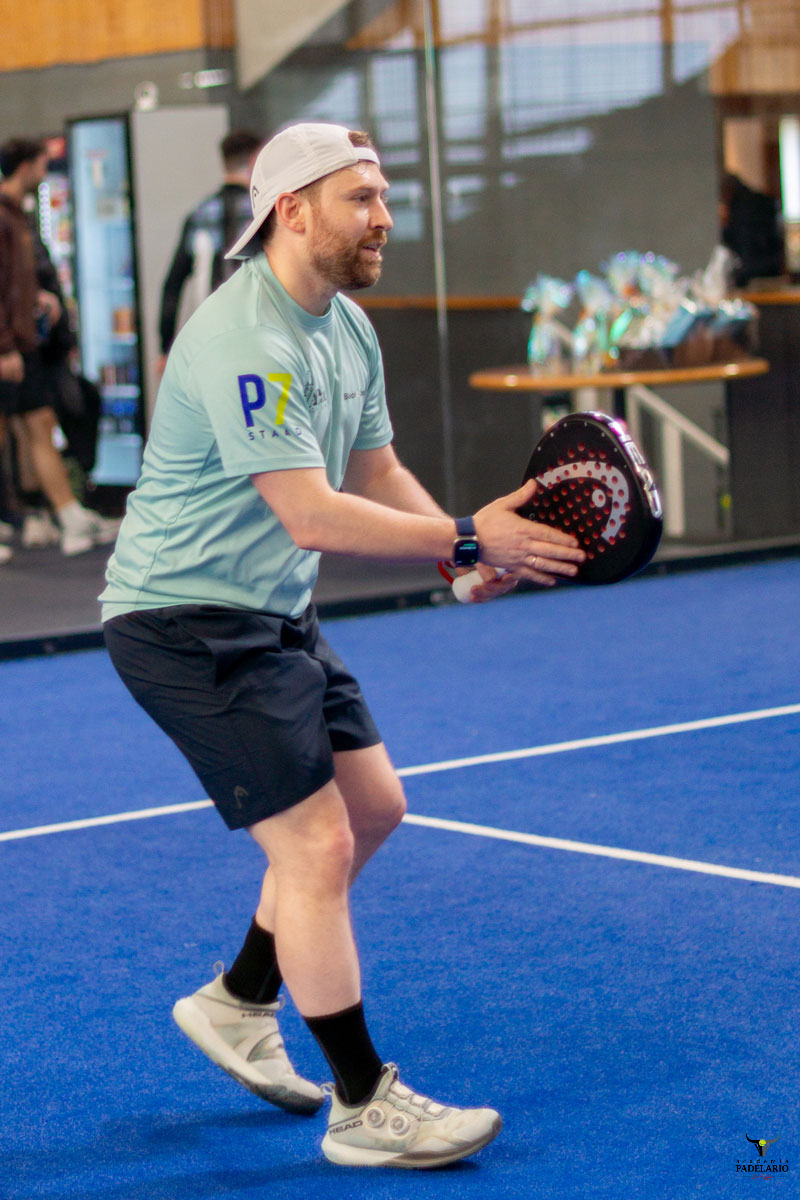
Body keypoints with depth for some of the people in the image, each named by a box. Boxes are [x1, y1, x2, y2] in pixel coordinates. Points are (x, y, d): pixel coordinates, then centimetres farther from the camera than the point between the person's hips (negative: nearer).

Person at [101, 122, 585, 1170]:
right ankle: (365, 1108, -1)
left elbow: (377, 474, 13)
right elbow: (313, 516, -30)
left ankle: (239, 1003, 31)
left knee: (373, 805, 15)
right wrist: (470, 539, -26)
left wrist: (476, 552, -5)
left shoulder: (348, 328, 8)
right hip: (187, 622, -10)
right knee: (317, 844, -11)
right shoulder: (243, 340, -24)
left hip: (273, 615, 10)